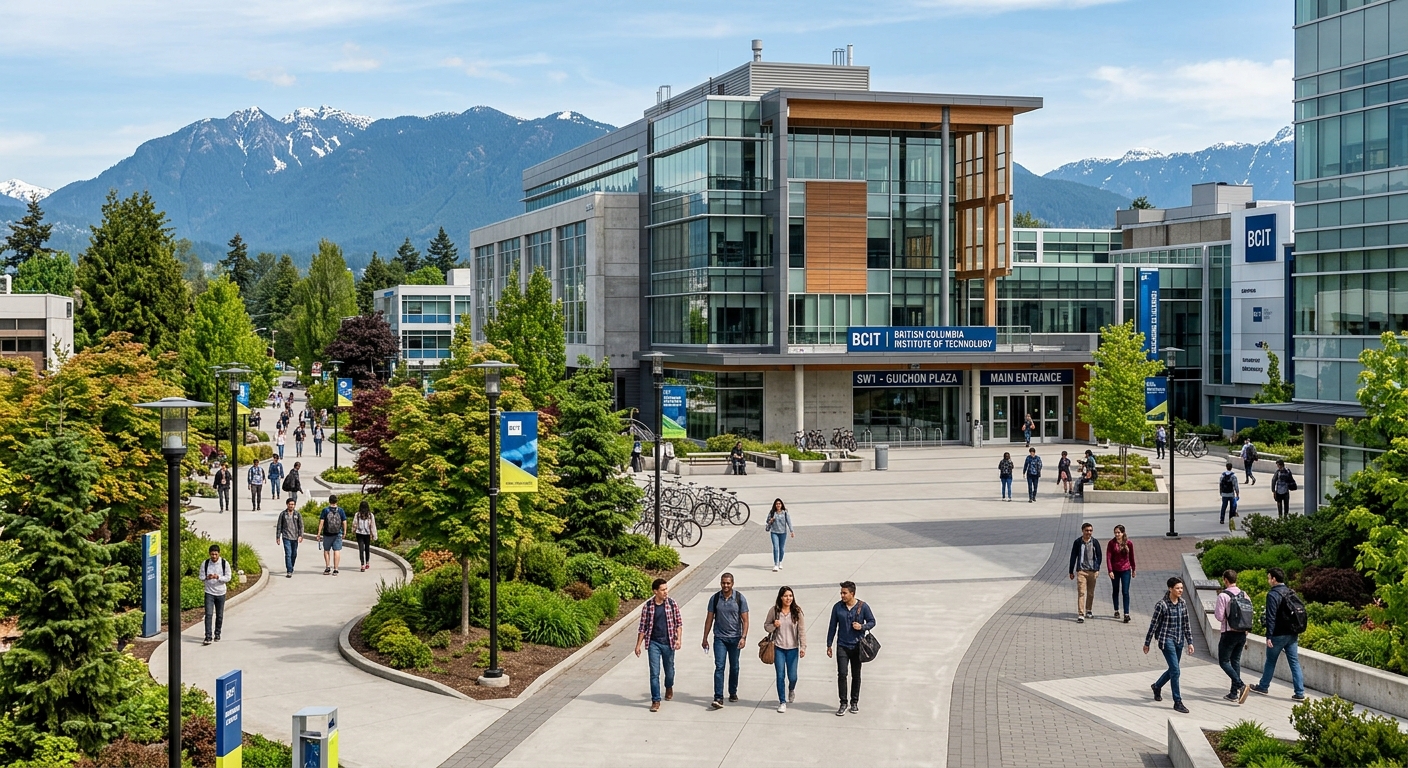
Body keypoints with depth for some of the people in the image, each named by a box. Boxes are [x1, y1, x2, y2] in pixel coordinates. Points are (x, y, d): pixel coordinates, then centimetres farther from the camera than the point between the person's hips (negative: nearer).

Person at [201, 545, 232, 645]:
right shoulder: (205, 563, -3)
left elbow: (228, 578, -5)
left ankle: (217, 634, 26)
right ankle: (208, 637, -14)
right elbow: (201, 577, 3)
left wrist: (218, 577, -23)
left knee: (219, 615, 9)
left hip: (220, 593, 1)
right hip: (209, 593, -1)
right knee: (208, 614, -11)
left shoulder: (225, 564, -6)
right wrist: (207, 578, -20)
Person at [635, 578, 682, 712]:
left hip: (668, 643, 1)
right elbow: (643, 627, 2)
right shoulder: (647, 606, -5)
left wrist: (678, 639, -11)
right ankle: (656, 700, 2)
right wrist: (638, 645, 1)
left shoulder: (672, 603, -4)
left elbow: (679, 622, 1)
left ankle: (669, 687, 46)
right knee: (654, 673, -4)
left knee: (669, 670, 16)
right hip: (654, 643, -1)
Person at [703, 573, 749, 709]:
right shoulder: (715, 598, -2)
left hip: (735, 638, 0)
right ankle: (718, 698, -14)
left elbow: (745, 620, -4)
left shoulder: (740, 599, -5)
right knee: (719, 667, -10)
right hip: (719, 638, 0)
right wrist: (705, 639, 5)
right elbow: (709, 619, 5)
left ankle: (733, 692, 31)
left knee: (734, 667, 13)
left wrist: (743, 637, -15)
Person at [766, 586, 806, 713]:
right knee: (780, 676, -2)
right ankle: (782, 702, 11)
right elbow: (766, 625, 7)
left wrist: (803, 647, -10)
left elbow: (802, 631, -4)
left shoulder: (797, 612, -6)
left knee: (792, 676, 4)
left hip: (792, 648, 0)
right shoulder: (774, 610, -4)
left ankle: (791, 689, 40)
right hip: (778, 648, 0)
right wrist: (774, 625, -15)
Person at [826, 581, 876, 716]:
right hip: (842, 646, 0)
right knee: (842, 674, -9)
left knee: (856, 675, 9)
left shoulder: (863, 607, -6)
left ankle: (854, 702, 22)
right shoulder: (837, 607, -2)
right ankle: (843, 703, 0)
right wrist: (829, 645, 7)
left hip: (857, 646, 0)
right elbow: (832, 626, 6)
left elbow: (872, 621, 5)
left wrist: (862, 627, -16)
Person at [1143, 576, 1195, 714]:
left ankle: (1157, 686, 44)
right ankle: (1177, 702, -5)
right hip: (1167, 640, -7)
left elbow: (1186, 624, 12)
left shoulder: (1183, 603, 4)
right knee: (1175, 671, -12)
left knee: (1172, 670, 17)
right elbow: (1153, 624, -7)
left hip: (1179, 640, 7)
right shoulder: (1162, 605, -13)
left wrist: (1190, 642, 9)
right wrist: (1147, 643, -2)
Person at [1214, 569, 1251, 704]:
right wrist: (1245, 634, 17)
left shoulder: (1223, 596, -13)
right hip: (1242, 633, 6)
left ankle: (1240, 685, -17)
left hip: (1229, 633, -6)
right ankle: (1234, 693, 16)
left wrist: (1214, 611, 6)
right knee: (1236, 661, 14)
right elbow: (1250, 615, 8)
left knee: (1223, 661, 3)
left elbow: (1220, 617, -15)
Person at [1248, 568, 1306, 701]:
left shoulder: (1273, 595, -15)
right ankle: (1300, 692, 1)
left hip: (1278, 635, -6)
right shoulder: (1291, 593, 9)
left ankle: (1263, 687, 24)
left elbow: (1271, 617, -19)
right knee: (1295, 662, 5)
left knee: (1270, 661, 10)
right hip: (1293, 635, 6)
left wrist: (1269, 636, -18)